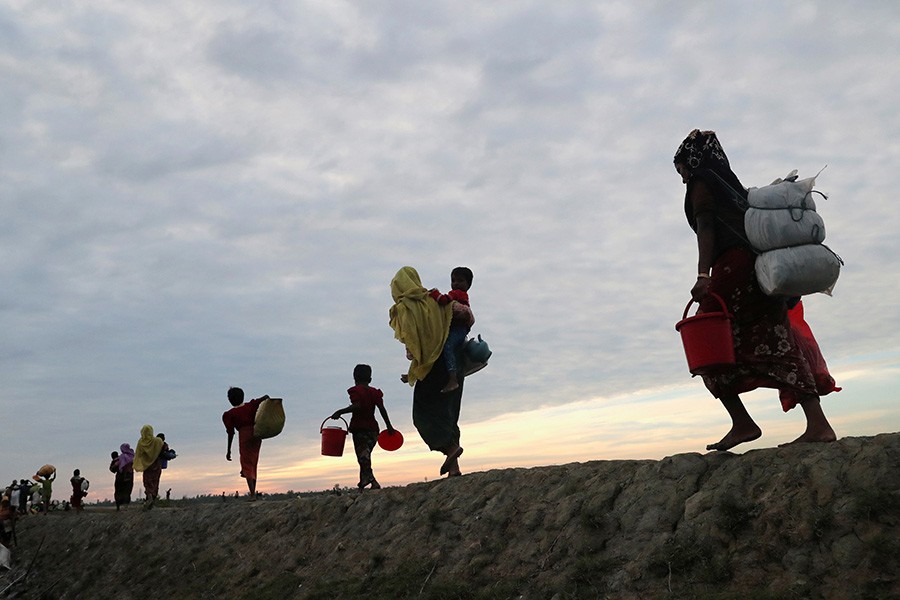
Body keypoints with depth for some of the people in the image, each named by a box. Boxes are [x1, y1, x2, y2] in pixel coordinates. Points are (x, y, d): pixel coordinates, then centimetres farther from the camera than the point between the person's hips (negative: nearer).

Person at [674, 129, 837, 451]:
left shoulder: (701, 182, 7)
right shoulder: (733, 185, 30)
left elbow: (706, 227, -9)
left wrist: (703, 275, -21)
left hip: (732, 267, -8)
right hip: (763, 269, 8)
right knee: (777, 347, 1)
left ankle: (742, 422, -11)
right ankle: (818, 423, -8)